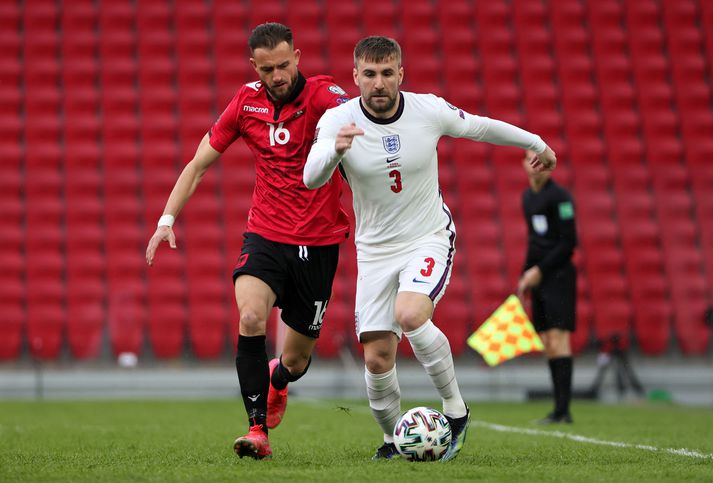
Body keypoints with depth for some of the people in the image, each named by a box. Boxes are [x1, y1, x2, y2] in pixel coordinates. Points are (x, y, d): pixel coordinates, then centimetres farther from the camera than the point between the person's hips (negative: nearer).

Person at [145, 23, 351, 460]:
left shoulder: (322, 93, -11)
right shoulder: (247, 102, 0)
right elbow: (200, 163, 9)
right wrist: (168, 219, 0)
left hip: (319, 243, -2)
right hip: (265, 237, 2)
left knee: (297, 361, 8)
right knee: (250, 318, -28)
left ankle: (277, 380, 47)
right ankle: (258, 430, -23)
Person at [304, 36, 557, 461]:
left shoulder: (429, 110, -11)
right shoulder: (338, 120, -14)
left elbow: (478, 126, 8)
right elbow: (312, 179, -28)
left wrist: (536, 143, 22)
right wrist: (336, 150, -50)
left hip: (429, 238, -2)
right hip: (376, 248, 2)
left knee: (409, 315, -30)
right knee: (377, 359, -2)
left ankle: (456, 409, -11)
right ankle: (393, 438, 24)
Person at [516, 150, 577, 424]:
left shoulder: (559, 196, -10)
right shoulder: (528, 197, 16)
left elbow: (569, 242, -13)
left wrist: (539, 270, -13)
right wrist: (526, 275, 16)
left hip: (559, 275, -8)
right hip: (539, 278, 8)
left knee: (558, 339, -14)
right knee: (547, 344, 5)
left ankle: (563, 409, -17)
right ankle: (559, 409, 6)